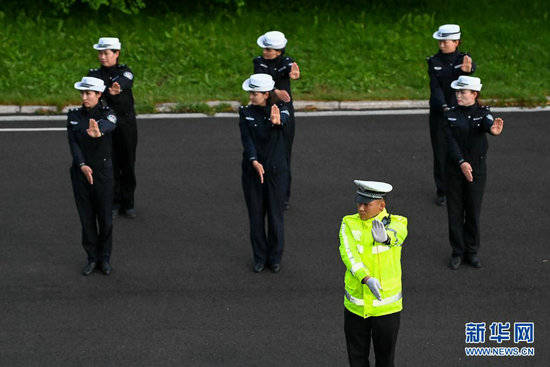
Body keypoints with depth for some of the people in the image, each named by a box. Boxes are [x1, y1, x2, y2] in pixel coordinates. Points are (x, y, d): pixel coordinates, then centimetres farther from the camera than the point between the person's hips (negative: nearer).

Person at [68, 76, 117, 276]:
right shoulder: (73, 116, 1)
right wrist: (82, 166, -26)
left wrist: (98, 132, -59)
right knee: (86, 216, 7)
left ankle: (105, 258, 20)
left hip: (103, 171, -2)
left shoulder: (107, 113, -8)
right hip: (80, 171, 2)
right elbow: (73, 143, -9)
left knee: (105, 216, 3)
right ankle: (92, 258, 19)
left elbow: (108, 124, -33)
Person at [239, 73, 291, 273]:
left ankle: (275, 258, 20)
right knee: (256, 215, 7)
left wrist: (277, 121, -56)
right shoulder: (246, 113, -1)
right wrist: (254, 162, -30)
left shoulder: (280, 109, -6)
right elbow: (247, 140, -13)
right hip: (252, 169, 2)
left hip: (276, 171, -1)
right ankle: (260, 257, 21)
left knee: (275, 215, 5)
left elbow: (284, 119, -31)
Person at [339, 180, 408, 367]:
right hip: (355, 306, 2)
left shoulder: (397, 224, -12)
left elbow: (396, 236, -36)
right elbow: (348, 254, -23)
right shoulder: (349, 224, -7)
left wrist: (385, 237, -62)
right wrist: (367, 279, -41)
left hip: (387, 307, -2)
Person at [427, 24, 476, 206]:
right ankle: (442, 191, 17)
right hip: (439, 112, 1)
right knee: (440, 152, 3)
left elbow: (473, 67, -29)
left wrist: (467, 68, -55)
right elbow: (435, 87, -13)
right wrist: (443, 106, -31)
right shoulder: (434, 62, -1)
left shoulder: (464, 59, -3)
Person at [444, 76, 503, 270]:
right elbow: (451, 142, -12)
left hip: (477, 169, -1)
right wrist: (461, 163, -28)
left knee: (473, 212, 6)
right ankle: (458, 252, 16)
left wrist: (494, 129, -54)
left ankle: (472, 252, 20)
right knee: (455, 212, 4)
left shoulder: (483, 113, -4)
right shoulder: (451, 115, -1)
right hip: (454, 169, 1)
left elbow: (489, 124, -28)